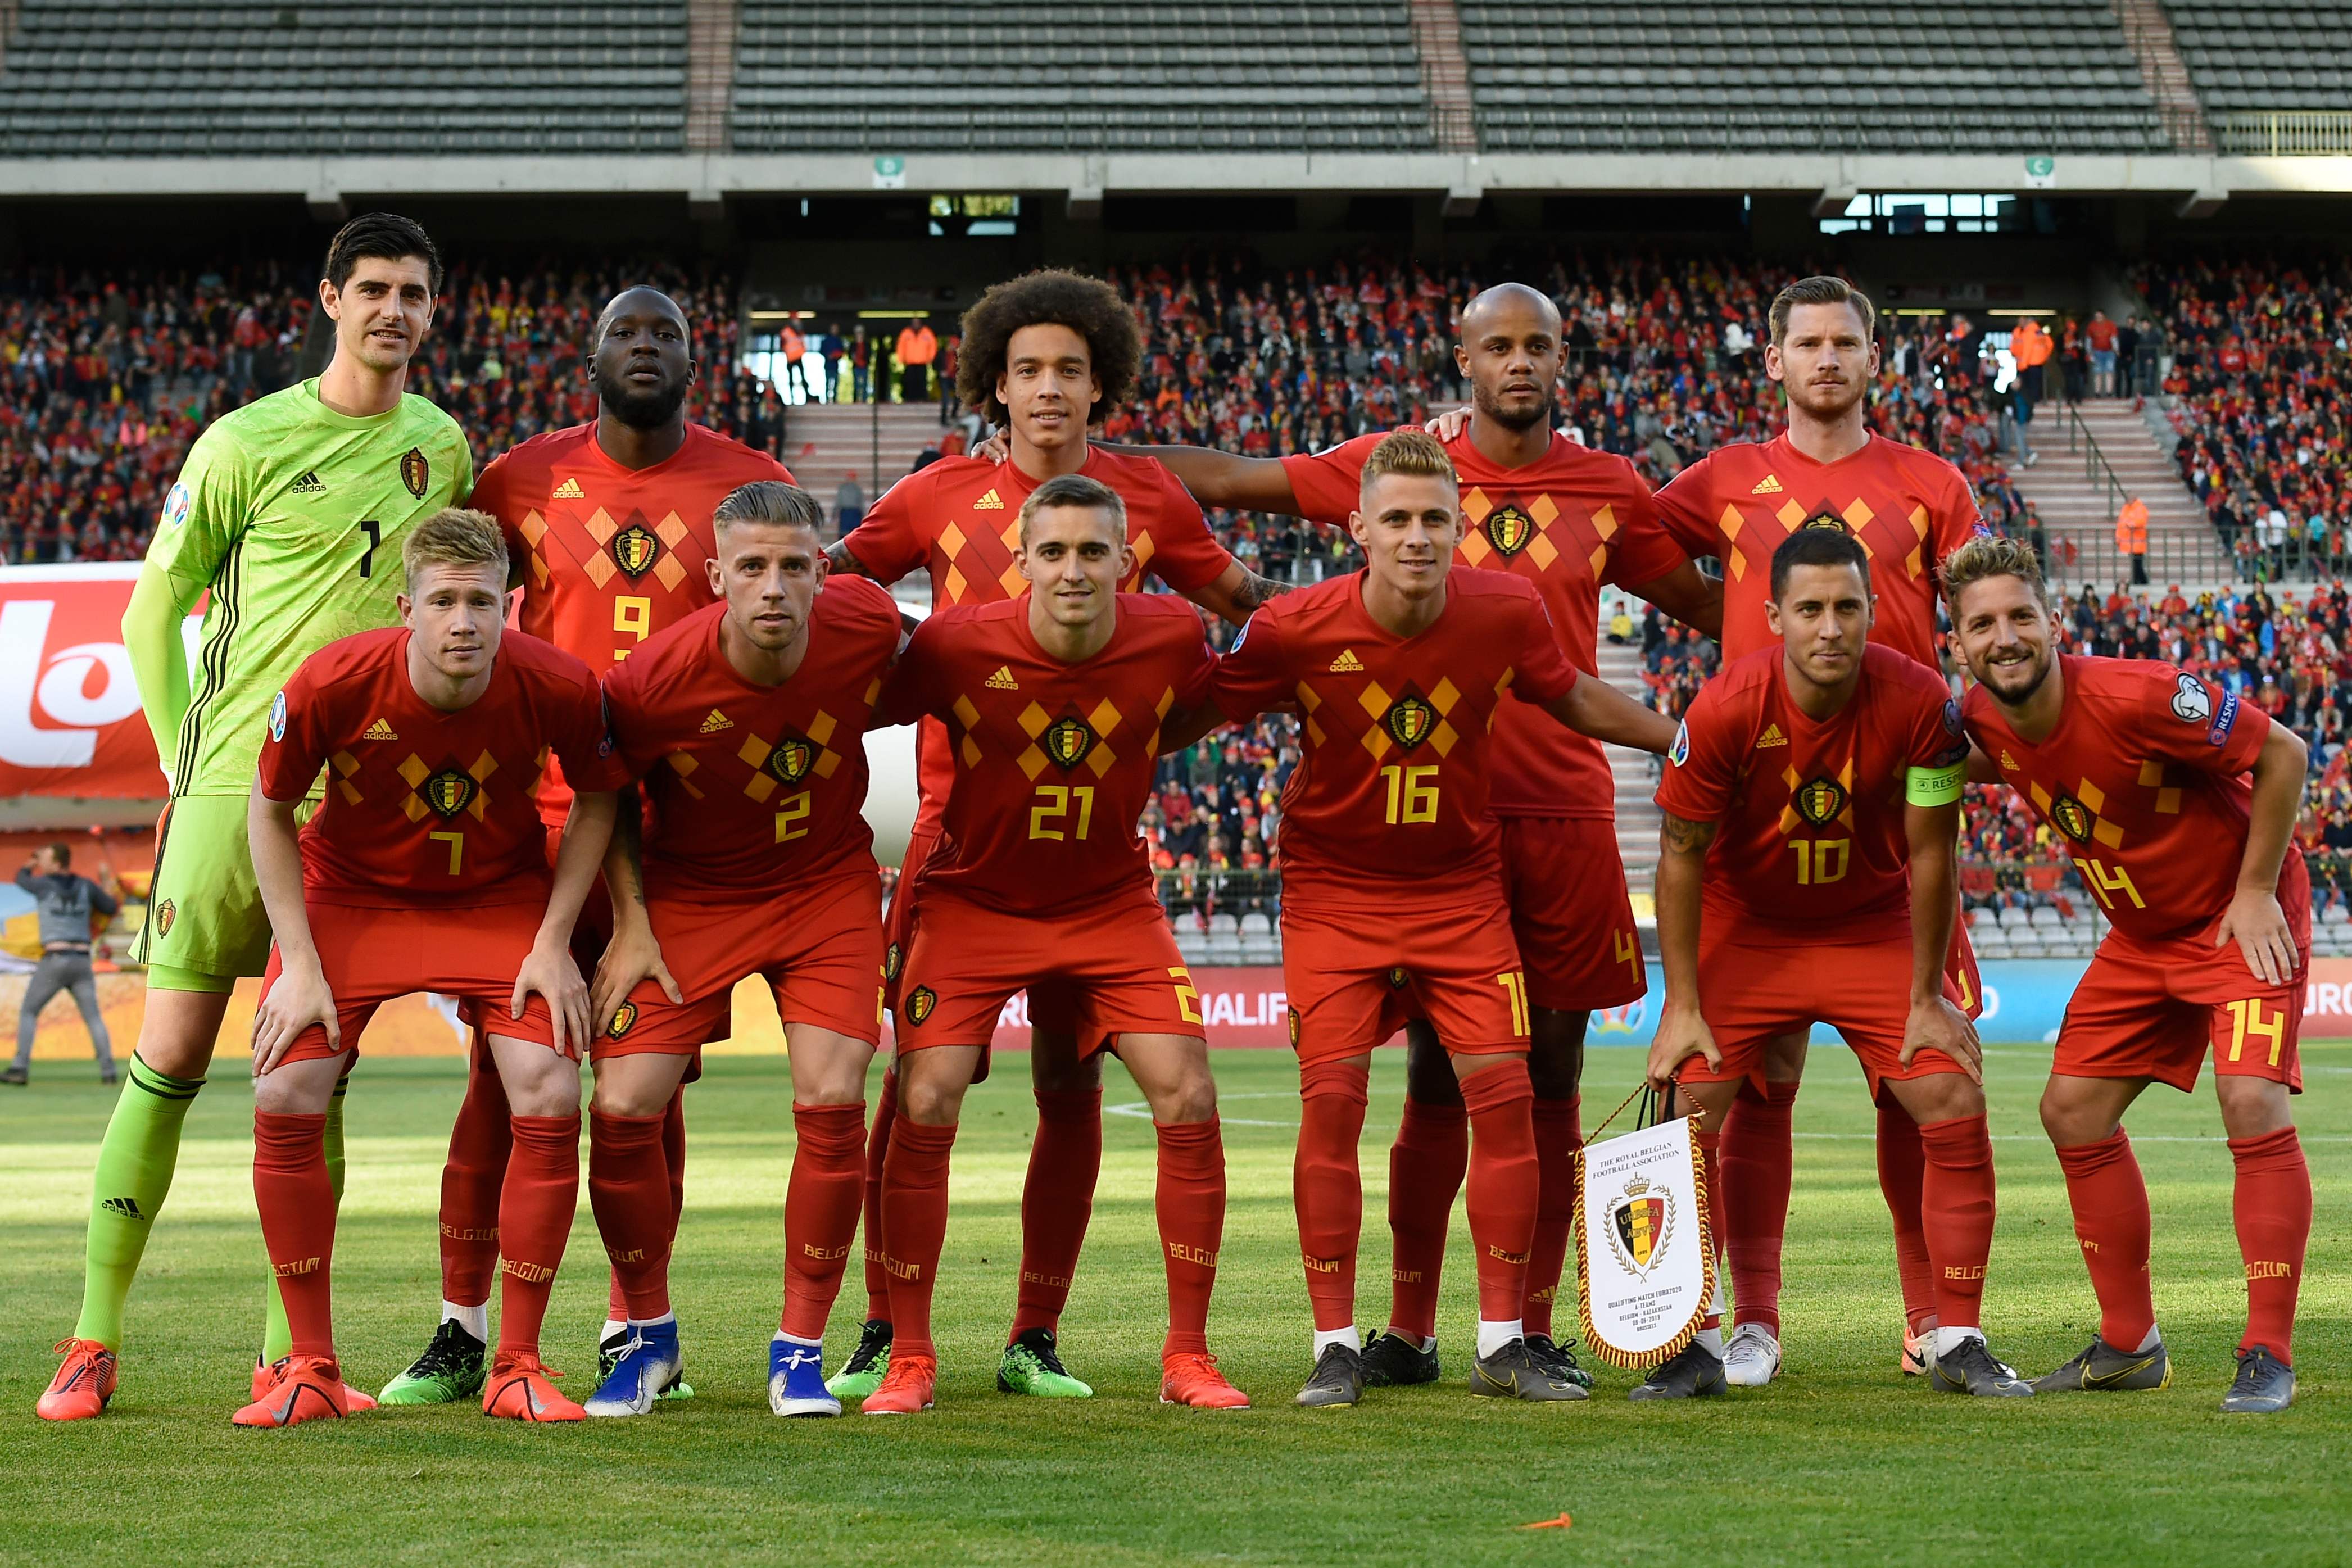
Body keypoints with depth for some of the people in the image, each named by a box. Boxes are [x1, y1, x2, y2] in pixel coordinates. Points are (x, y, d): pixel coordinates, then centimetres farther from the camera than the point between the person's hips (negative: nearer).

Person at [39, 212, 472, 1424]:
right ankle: (93, 1341, 6)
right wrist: (181, 754, -1)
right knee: (171, 1057, -2)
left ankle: (288, 1351, 10)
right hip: (233, 785, -3)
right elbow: (152, 609, 4)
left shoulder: (444, 447, 9)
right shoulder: (249, 443, -3)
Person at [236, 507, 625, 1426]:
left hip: (504, 901, 0)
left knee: (549, 1100, -17)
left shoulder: (559, 689, -24)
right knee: (285, 1099, -16)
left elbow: (597, 800, -3)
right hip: (350, 894, 0)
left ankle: (516, 1367, -1)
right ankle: (311, 1368, 0)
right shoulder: (331, 685, -26)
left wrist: (553, 943, -11)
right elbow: (269, 812, -9)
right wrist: (299, 963, -14)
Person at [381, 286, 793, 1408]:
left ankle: (631, 1331, 14)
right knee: (503, 1072, -2)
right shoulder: (524, 481, 4)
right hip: (543, 807, 0)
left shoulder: (748, 487, 4)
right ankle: (463, 1328, 7)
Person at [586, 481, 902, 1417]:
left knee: (832, 1102, -15)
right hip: (689, 893, -1)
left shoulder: (868, 624, -21)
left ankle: (800, 1350, 3)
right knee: (622, 1110, -11)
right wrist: (630, 923, -8)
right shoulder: (653, 683, -26)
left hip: (828, 886, 1)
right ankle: (649, 1335, 14)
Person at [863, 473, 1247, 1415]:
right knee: (924, 1106, -14)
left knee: (1187, 1100, -11)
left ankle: (1187, 1357, 3)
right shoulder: (955, 646, -21)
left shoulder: (1172, 639, -14)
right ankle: (909, 1361, 1)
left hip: (1113, 904, 2)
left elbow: (1229, 697, 9)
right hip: (973, 902, -2)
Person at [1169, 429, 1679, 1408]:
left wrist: (1685, 740, 13)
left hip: (1462, 884, 2)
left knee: (1503, 1094, -6)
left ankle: (1502, 1344, 6)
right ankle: (1336, 1347, 0)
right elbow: (1201, 715, -2)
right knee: (1331, 1099, -12)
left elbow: (1571, 697, 10)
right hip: (1334, 889, -2)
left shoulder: (1507, 613, -11)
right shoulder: (1295, 630, -17)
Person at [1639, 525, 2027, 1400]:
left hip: (1875, 927, 1)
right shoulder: (1724, 712, -24)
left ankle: (1959, 1345, 4)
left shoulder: (1918, 704, -22)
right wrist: (1682, 1006, -14)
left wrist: (1927, 998, -7)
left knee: (1957, 1112, -9)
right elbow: (1681, 855, -12)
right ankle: (1697, 1345, 0)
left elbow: (1929, 855, -11)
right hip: (1744, 927, -1)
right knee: (1690, 1114, -13)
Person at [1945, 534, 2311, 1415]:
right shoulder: (1985, 721, -10)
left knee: (2253, 1104, -22)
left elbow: (2282, 754, -21)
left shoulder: (2133, 698, -30)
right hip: (2140, 936, 7)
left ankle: (2269, 1357, -14)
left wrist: (2254, 893, -18)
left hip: (2240, 916, -7)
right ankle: (2130, 1344, 15)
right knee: (2073, 1111, 3)